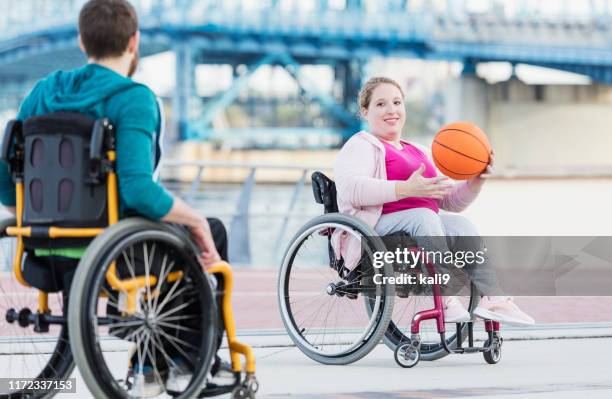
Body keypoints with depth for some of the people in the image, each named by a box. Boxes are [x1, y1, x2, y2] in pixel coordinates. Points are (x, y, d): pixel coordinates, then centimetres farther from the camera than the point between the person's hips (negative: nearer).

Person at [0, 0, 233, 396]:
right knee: (211, 233, 23)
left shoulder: (44, 93, 2)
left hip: (50, 257, 7)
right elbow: (140, 190, -30)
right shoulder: (134, 99, -17)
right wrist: (195, 221, -13)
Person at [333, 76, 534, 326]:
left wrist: (476, 182, 9)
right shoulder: (362, 146, 8)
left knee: (460, 225, -23)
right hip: (379, 227, -6)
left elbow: (450, 201, 31)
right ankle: (445, 299, -43)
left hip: (427, 226, 6)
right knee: (423, 216, -34)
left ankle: (493, 299, -37)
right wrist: (407, 189, -24)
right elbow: (350, 188, -15)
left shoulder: (417, 152, 32)